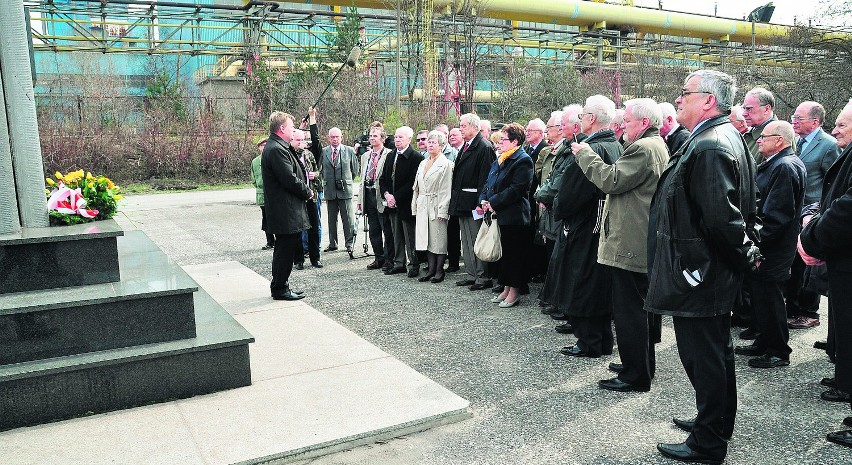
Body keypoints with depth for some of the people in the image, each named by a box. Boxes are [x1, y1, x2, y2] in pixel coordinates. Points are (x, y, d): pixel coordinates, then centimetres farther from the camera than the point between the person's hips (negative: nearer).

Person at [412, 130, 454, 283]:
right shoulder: (423, 163, 16)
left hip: (437, 206, -7)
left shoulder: (446, 164, -6)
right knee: (427, 238, 7)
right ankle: (431, 269, 14)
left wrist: (442, 211, -15)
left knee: (439, 239, -1)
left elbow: (446, 190, -11)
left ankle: (439, 270, 8)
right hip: (422, 206, 7)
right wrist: (415, 206, 12)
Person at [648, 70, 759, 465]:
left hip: (700, 273, -11)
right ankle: (717, 422, 39)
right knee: (717, 351, 22)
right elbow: (744, 203, 17)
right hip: (717, 272, 11)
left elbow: (720, 214, -29)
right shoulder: (726, 139, 12)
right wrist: (745, 250, 15)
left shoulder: (709, 147, -22)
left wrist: (743, 252, -14)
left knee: (703, 358, 1)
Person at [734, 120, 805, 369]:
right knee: (762, 297, 17)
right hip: (765, 246, 10)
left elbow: (777, 215, -24)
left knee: (769, 299, 0)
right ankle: (764, 343, 30)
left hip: (771, 250, -10)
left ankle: (779, 352, 12)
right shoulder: (778, 164, 13)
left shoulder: (785, 167, -19)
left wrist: (757, 241, -21)